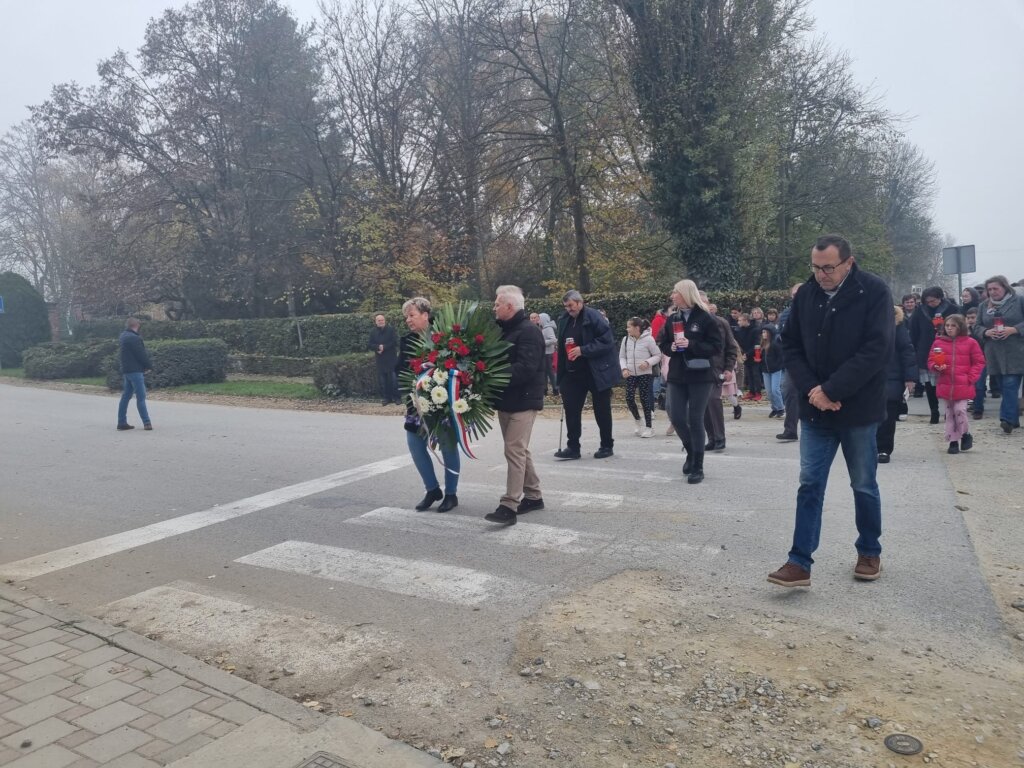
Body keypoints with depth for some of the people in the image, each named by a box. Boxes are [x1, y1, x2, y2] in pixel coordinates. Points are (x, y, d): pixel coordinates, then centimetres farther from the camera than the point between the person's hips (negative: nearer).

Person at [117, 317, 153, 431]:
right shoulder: (133, 338, -16)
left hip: (127, 370, 9)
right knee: (141, 397, -8)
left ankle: (121, 422, 14)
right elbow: (141, 355, -17)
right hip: (135, 370, -9)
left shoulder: (123, 336, 15)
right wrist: (149, 365, -2)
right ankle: (146, 423, -9)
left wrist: (146, 364, 8)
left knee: (126, 396, 12)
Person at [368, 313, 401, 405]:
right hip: (380, 360, 3)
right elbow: (369, 345, 4)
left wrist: (384, 347, -14)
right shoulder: (373, 332, 11)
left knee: (394, 379, -5)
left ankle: (397, 397, 1)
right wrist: (378, 347, -14)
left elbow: (394, 342, -8)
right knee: (382, 380, 3)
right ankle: (386, 397, 11)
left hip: (391, 359, -3)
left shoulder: (391, 330, 2)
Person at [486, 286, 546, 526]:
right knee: (519, 450, 14)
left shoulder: (529, 331, -14)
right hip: (507, 400, 9)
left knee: (514, 451, -11)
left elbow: (525, 369, -25)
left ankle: (509, 506, -11)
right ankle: (533, 496, 25)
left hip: (523, 401, -9)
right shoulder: (505, 330, 15)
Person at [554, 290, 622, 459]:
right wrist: (561, 373, 10)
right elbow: (562, 347, 15)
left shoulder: (594, 317, -13)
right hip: (573, 373, 6)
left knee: (602, 410, 6)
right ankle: (573, 447, 10)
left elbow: (606, 342, -18)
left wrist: (583, 350, -24)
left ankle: (607, 446, 18)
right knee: (571, 409, 3)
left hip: (597, 372, -6)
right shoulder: (564, 320, 6)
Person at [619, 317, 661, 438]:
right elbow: (622, 357, 9)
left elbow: (658, 355, -3)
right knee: (629, 398, -5)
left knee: (645, 399, -1)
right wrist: (624, 368, -6)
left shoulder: (648, 339, -9)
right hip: (630, 374, 4)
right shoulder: (625, 339, 2)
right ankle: (638, 421, 19)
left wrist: (647, 362, -19)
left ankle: (649, 427, 10)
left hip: (645, 374, -4)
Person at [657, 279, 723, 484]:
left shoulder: (705, 318, -7)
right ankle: (690, 451, 29)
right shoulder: (672, 319, 10)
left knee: (695, 420, -3)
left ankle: (698, 467, 8)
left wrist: (691, 345, -20)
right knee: (676, 416, 1)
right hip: (677, 375, 5)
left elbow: (717, 345, -10)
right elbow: (662, 344, 16)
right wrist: (671, 347, -7)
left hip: (700, 376, -5)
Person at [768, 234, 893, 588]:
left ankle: (870, 552, 30)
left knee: (864, 485, 11)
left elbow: (877, 349, -18)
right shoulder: (805, 294, 2)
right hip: (815, 409, 3)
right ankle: (800, 562, 5)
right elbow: (790, 347, 4)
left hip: (858, 409, -3)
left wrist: (831, 390, -21)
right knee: (810, 485, 2)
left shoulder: (874, 291, -10)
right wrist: (811, 389, -11)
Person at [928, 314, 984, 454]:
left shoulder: (970, 343, 0)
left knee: (960, 411, -9)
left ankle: (966, 434, 17)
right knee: (949, 413, 8)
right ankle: (953, 441, 17)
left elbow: (979, 362, 3)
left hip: (963, 386, -2)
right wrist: (937, 367, -12)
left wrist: (971, 378, -7)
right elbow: (931, 361, 9)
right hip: (945, 385, 2)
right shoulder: (938, 342, 4)